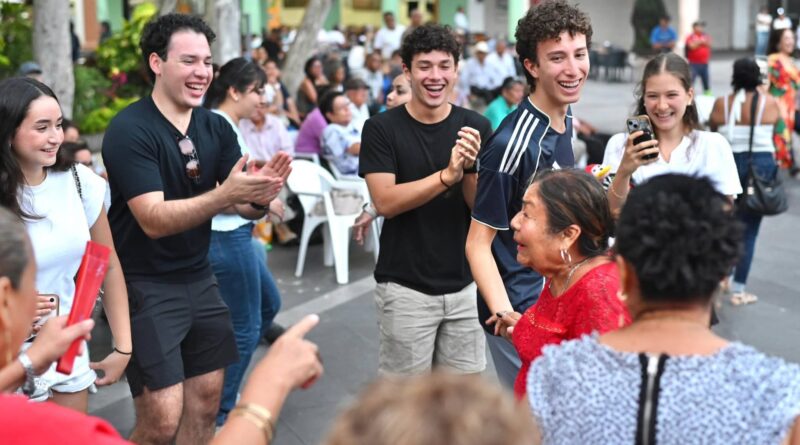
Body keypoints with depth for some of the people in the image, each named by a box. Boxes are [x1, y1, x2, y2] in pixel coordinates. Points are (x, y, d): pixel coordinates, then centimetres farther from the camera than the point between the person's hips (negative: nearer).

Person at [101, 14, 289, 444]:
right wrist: (225, 194, -37)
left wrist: (261, 194, -22)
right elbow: (154, 220, -25)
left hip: (199, 278, 6)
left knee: (206, 401, 12)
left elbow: (246, 206, 1)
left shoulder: (216, 127, 2)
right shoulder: (129, 130, -17)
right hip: (144, 286, -6)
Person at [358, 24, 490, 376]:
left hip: (464, 283, 3)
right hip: (405, 287, -2)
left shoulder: (475, 127, 1)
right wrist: (448, 174, -27)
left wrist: (470, 168, -22)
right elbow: (385, 202, -16)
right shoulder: (381, 128, -5)